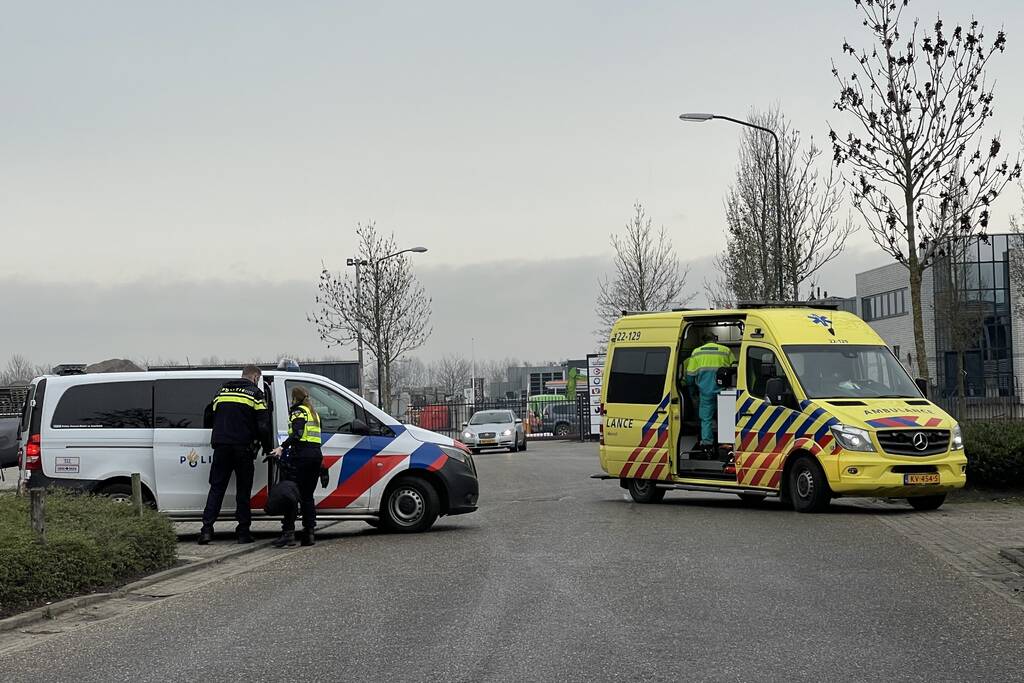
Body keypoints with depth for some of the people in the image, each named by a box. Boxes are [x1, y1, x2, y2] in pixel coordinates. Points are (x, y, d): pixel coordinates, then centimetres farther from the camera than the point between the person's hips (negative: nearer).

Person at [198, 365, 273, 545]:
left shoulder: (223, 390, 15)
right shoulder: (255, 393, 0)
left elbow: (209, 417, 21)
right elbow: (263, 425, -6)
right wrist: (268, 448, 4)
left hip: (221, 445, 3)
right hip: (243, 447, -3)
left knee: (216, 488, 7)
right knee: (243, 490, 6)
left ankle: (207, 529, -3)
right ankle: (243, 531, 6)